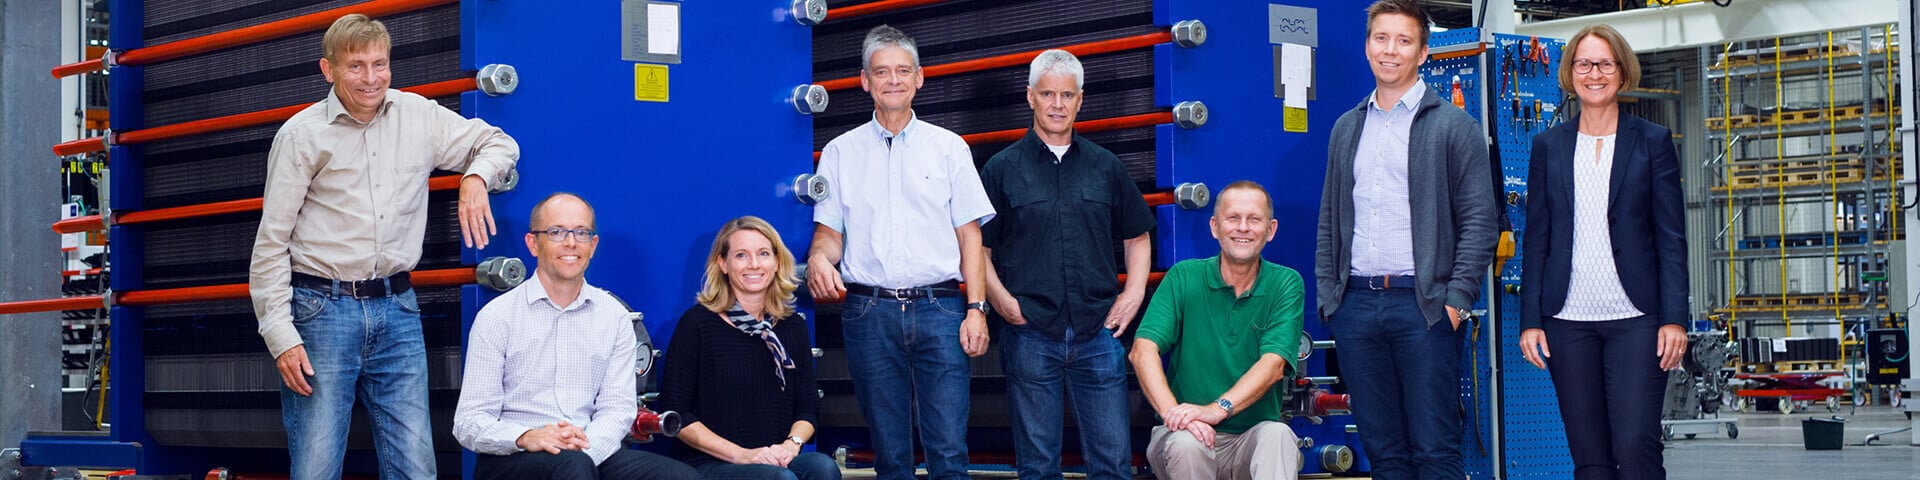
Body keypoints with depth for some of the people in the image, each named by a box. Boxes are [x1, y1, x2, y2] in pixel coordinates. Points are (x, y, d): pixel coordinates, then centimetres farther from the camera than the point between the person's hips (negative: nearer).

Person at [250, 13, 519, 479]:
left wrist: (475, 178, -4)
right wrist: (281, 336, -9)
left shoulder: (418, 116, 7)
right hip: (322, 309, -3)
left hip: (396, 309, 3)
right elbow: (271, 244, -2)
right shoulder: (302, 134, -2)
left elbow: (499, 143, 20)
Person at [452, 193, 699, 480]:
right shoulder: (497, 317, 3)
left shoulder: (615, 317, 13)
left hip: (593, 454, 3)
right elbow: (469, 423, -2)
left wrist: (586, 445, -17)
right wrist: (526, 438, -23)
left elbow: (619, 406, 5)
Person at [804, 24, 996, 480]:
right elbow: (830, 231, 9)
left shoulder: (949, 147, 10)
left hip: (938, 309, -1)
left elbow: (969, 235, 7)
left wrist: (976, 309, -3)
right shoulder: (840, 152, 11)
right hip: (868, 312, 1)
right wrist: (819, 258, -15)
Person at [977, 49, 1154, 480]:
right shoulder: (1002, 168, 5)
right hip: (1030, 335, -2)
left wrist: (1134, 292, 5)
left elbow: (1137, 237, 20)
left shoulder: (1105, 166, 12)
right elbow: (978, 247, 5)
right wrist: (1000, 298, -9)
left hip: (1099, 332, 2)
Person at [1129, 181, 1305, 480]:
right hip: (1191, 433, 1)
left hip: (1252, 437, -1)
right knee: (1186, 444, -32)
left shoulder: (1286, 285, 2)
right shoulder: (1183, 278, 2)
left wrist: (1217, 409, -29)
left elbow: (1273, 364, -12)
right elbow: (1143, 350, -11)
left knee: (1278, 435, -32)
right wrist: (1174, 414, -29)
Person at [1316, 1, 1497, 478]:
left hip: (1422, 304, -4)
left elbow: (1479, 221, -3)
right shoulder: (1347, 129, 16)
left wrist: (1457, 299, -11)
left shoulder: (1453, 126, 1)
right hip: (1356, 305, 5)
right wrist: (1327, 295, 9)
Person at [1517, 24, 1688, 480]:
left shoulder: (1652, 141, 5)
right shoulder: (1549, 146, 10)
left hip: (1636, 319, -2)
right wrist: (1530, 320, 3)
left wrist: (1674, 318, -6)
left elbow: (1672, 237, 2)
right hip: (1568, 322, 2)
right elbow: (1536, 238, 10)